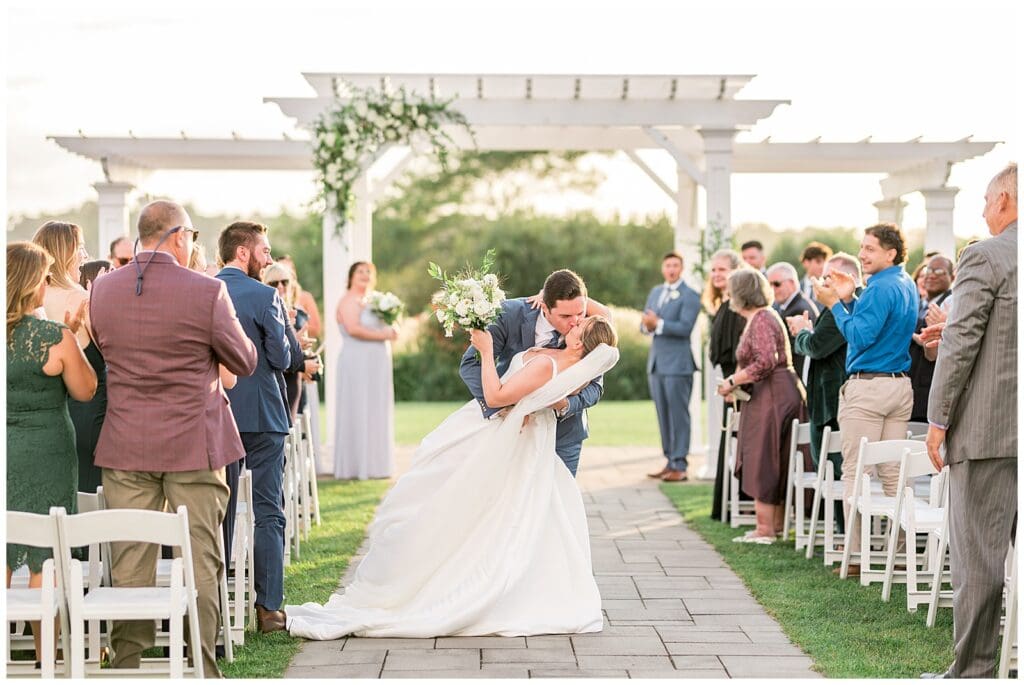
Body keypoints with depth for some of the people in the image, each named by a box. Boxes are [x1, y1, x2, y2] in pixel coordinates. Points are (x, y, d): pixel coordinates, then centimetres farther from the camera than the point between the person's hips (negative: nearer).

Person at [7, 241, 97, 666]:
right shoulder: (55, 337, -14)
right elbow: (85, 391, -2)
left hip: (7, 451, 4)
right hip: (46, 453, -4)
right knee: (43, 560, 5)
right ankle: (45, 656, 12)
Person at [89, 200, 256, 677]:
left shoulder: (102, 290, 1)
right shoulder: (207, 291, -12)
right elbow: (245, 362, -2)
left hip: (125, 447, 3)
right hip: (194, 443, -3)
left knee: (129, 565, 8)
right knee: (199, 561, 3)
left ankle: (127, 663, 13)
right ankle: (199, 668, 5)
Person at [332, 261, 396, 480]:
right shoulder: (349, 300, -8)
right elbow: (353, 328, -21)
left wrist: (391, 330, 5)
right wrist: (382, 335, -17)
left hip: (376, 364, 9)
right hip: (358, 363, -9)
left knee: (376, 414, 9)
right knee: (359, 413, -5)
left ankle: (374, 465, 13)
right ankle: (359, 466, -1)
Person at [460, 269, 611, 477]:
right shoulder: (511, 314, -25)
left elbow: (595, 385, -12)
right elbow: (470, 363, -25)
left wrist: (566, 404, -34)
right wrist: (502, 408, -37)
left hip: (563, 429, 1)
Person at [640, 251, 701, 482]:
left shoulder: (690, 296, -5)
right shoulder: (655, 292, 17)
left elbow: (685, 327, -16)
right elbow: (644, 324, 14)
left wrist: (658, 323, -20)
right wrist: (647, 326, -8)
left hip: (677, 363, -7)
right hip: (656, 362, 7)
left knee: (678, 415, -5)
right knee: (663, 415, 10)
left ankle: (679, 466, -3)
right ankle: (669, 461, 16)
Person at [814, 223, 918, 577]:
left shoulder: (881, 288, -14)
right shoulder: (907, 285, 15)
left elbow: (861, 337, -19)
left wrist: (836, 305, -12)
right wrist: (849, 300, 12)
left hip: (867, 387, -9)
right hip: (901, 386, 9)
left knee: (855, 472, -4)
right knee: (893, 472, 10)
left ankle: (857, 555, -4)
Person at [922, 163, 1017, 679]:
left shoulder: (985, 257, -10)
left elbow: (960, 343, -13)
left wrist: (938, 419, -8)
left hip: (989, 427, -6)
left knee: (977, 554, -1)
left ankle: (972, 670, 3)